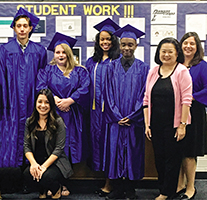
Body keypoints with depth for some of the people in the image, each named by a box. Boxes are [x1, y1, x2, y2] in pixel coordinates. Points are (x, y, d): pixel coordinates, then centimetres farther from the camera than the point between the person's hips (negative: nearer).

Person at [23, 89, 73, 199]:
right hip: (36, 162, 3)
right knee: (27, 173, -29)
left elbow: (58, 148, -11)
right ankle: (42, 190, 8)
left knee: (46, 176, -33)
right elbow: (26, 146, 3)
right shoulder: (29, 122, 6)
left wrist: (44, 166, -20)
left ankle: (57, 189, 7)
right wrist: (33, 163, -16)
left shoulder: (58, 122, -7)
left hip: (55, 162, -3)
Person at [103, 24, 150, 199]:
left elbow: (144, 95, -2)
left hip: (134, 121, -1)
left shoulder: (143, 68, 3)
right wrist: (117, 116, -8)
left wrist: (131, 117, -10)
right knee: (115, 151, 3)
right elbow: (109, 94, 2)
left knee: (133, 152, 3)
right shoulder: (112, 67, 7)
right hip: (115, 119, 1)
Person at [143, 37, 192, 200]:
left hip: (173, 124, -4)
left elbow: (186, 100, -12)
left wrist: (182, 125, -16)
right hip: (156, 124, 5)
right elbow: (147, 99, 7)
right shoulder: (153, 72, 7)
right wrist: (147, 124, 3)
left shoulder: (182, 71, -7)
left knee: (172, 160, 6)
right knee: (159, 159, 13)